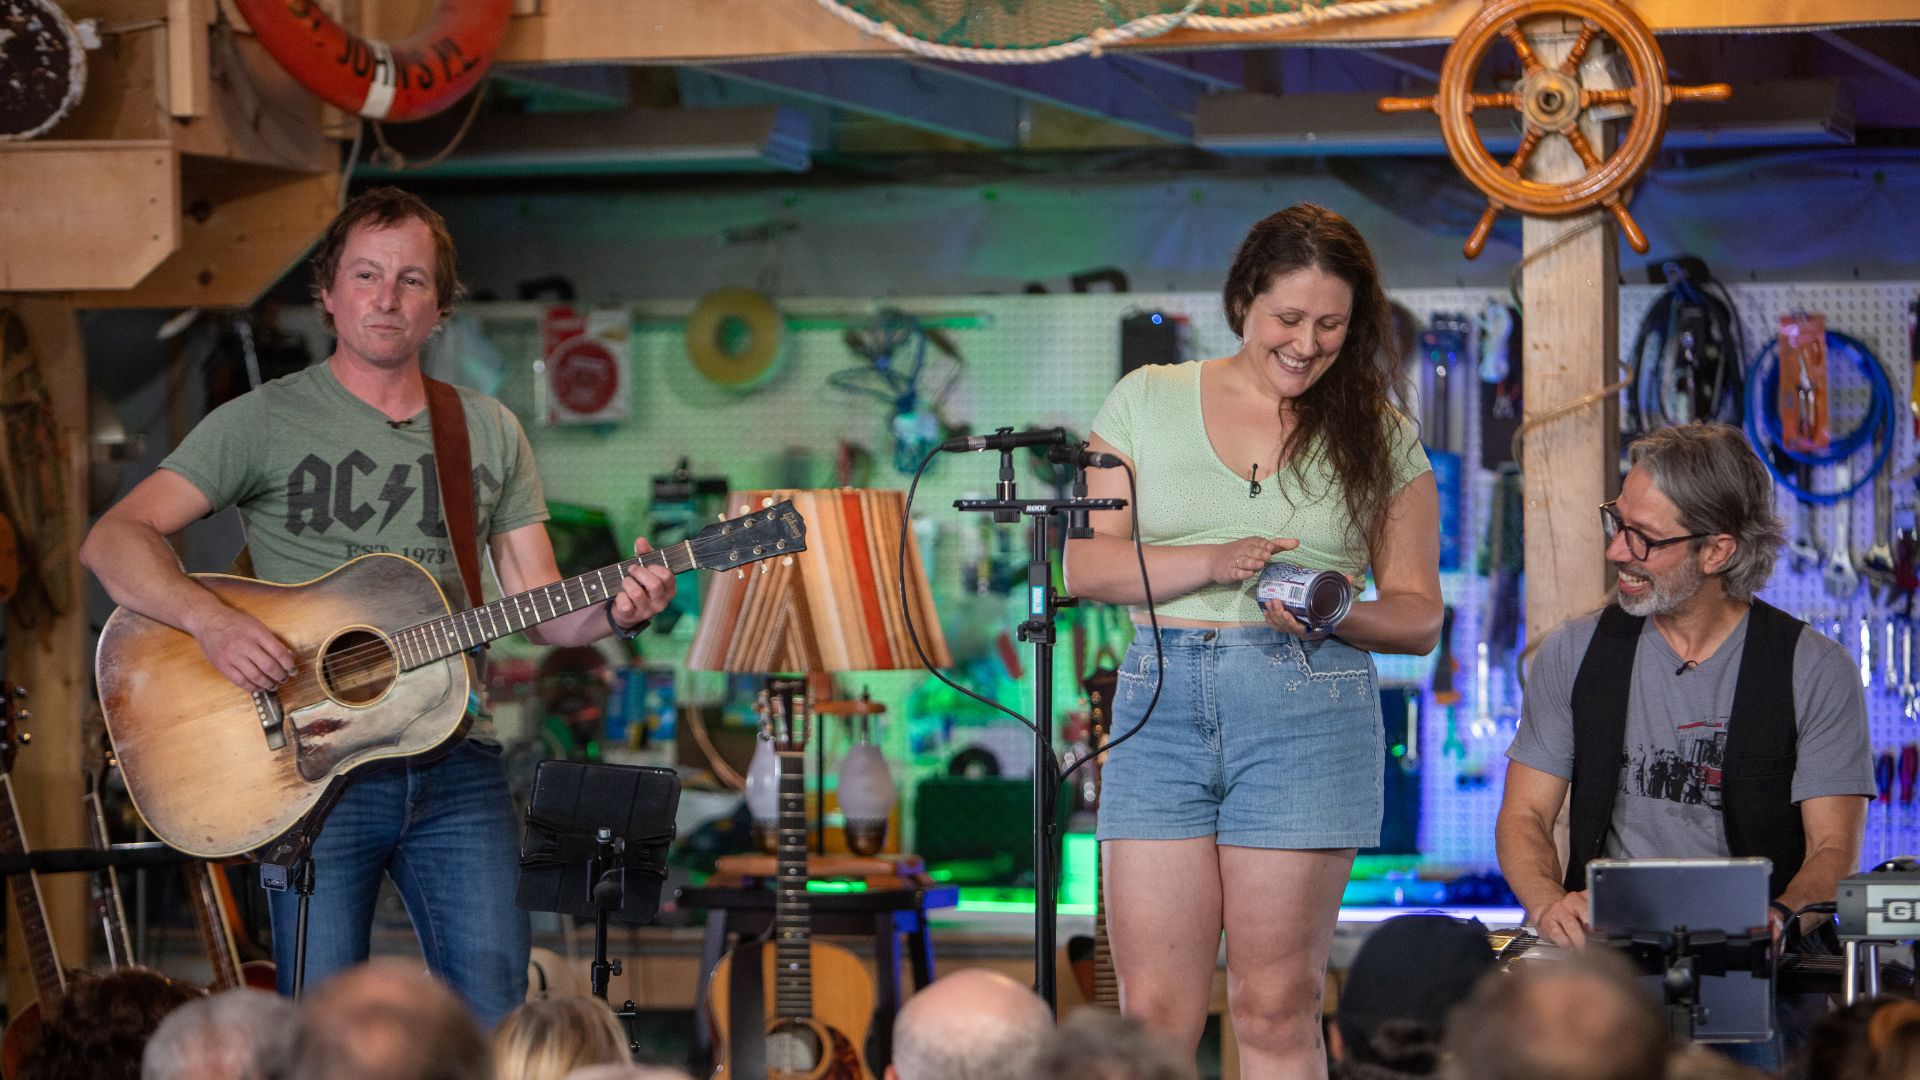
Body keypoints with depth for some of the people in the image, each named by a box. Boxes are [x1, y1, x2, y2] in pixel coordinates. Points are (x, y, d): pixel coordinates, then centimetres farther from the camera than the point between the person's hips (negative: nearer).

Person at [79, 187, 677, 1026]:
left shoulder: (490, 434, 14)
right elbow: (113, 540, -5)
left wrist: (613, 612, -7)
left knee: (494, 1020, -5)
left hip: (455, 763, 3)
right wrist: (212, 621, -22)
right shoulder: (265, 422, 2)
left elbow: (539, 609, 15)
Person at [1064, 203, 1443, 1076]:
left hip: (1307, 712, -1)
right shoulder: (1147, 400, 10)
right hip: (1161, 704, 1)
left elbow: (1420, 615, 9)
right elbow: (1084, 563, 4)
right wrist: (1215, 563, -11)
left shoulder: (1380, 437, 9)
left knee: (1276, 1007, 0)